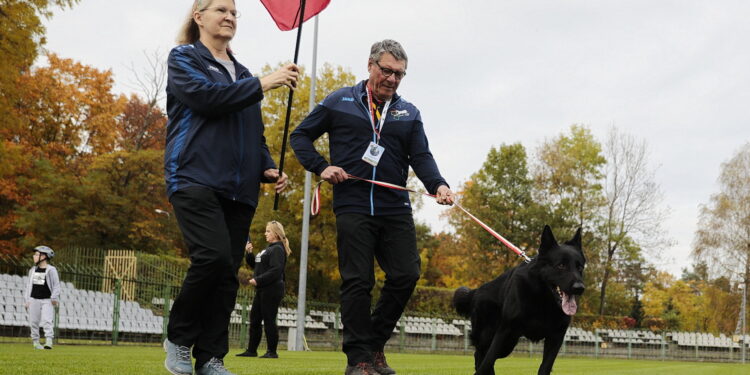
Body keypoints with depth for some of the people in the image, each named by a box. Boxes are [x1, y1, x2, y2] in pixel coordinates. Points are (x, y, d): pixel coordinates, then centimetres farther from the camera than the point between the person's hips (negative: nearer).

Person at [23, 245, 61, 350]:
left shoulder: (51, 270, -3)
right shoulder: (33, 270, 14)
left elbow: (56, 286, -4)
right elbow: (29, 285, 17)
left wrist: (54, 298, -15)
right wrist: (27, 300, 10)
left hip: (47, 300, -5)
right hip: (34, 300, 5)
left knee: (47, 321, -16)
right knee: (33, 322, 4)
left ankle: (48, 341, -22)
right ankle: (35, 341, 13)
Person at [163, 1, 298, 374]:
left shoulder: (241, 73, 22)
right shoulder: (183, 58, 6)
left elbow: (255, 131, 24)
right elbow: (205, 97, -13)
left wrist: (268, 167, 6)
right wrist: (261, 84, -11)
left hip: (239, 186, 6)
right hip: (195, 177, -6)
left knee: (228, 272, 0)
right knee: (214, 256, -22)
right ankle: (179, 339, -2)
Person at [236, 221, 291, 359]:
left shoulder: (277, 249, -12)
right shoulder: (268, 249, 20)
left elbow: (276, 270, -22)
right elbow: (255, 265, 23)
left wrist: (258, 280, -23)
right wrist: (249, 253, 7)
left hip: (272, 290, -10)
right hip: (262, 290, 10)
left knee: (268, 320, -6)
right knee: (254, 319, 11)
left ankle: (272, 351, 0)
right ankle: (251, 350, 16)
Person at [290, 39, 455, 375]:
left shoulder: (409, 113, 15)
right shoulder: (340, 102, 7)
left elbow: (421, 157, 4)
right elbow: (300, 136, 13)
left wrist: (438, 185, -16)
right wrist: (322, 167, -4)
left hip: (395, 209, 3)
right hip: (352, 207, -3)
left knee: (406, 275, -2)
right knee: (357, 282, -4)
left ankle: (375, 344, 17)